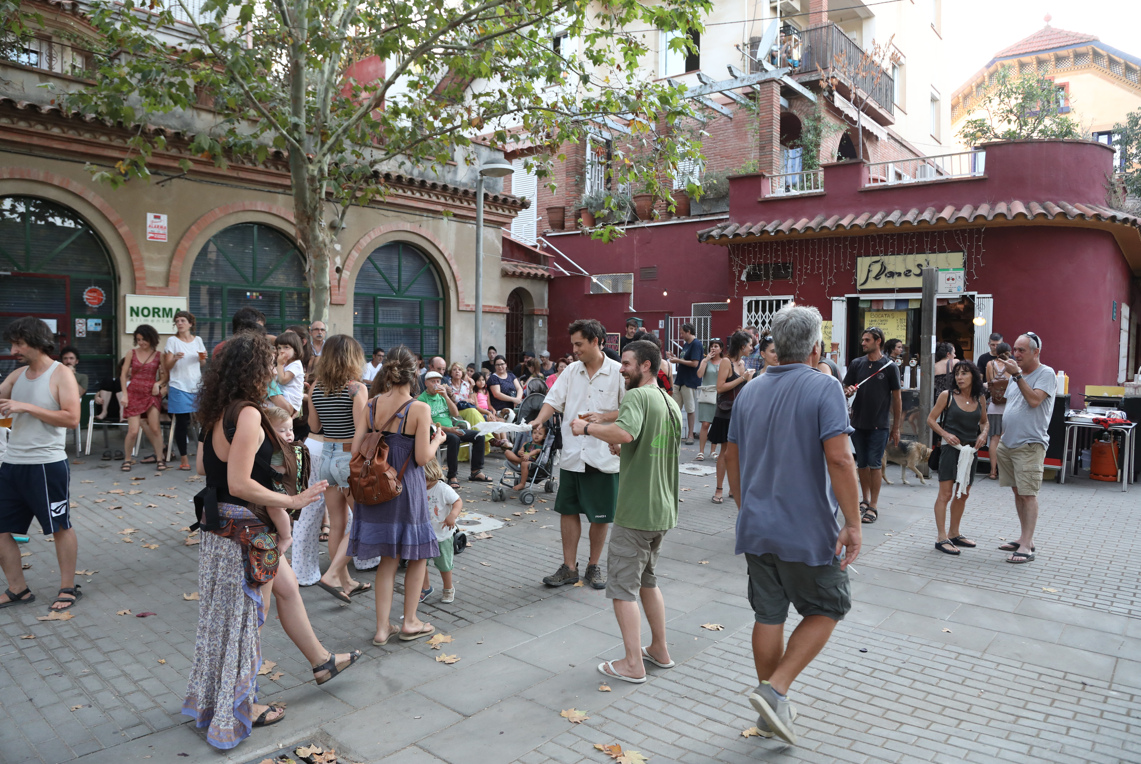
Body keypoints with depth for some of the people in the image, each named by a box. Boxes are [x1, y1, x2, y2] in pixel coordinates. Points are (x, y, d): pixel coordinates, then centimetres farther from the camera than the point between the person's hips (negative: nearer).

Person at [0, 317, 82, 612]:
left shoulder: (61, 374, -8)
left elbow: (72, 418, -17)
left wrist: (26, 407, -19)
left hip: (47, 465, -7)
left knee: (60, 527, 5)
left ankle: (68, 588, 18)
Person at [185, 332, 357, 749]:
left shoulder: (218, 412, 4)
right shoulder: (248, 414, -25)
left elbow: (203, 466, 12)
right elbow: (240, 484, -28)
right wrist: (292, 501, -21)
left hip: (222, 523, 10)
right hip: (245, 531, -10)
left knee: (288, 588, 22)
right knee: (247, 616, 8)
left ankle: (320, 660, 40)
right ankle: (239, 708, 27)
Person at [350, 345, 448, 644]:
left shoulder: (371, 406, -1)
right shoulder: (420, 409, -14)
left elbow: (356, 450, -1)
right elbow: (422, 458, -15)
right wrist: (437, 440, 4)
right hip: (407, 487, -5)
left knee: (388, 558, 15)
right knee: (418, 554, 14)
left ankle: (382, 627, 19)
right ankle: (409, 623, 22)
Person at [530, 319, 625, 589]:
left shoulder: (618, 372, -6)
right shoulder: (571, 371, 6)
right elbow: (554, 400, 4)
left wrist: (604, 417, -18)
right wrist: (538, 421, -13)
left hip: (603, 456, -4)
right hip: (572, 455, 4)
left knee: (600, 516, 8)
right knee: (568, 511, 9)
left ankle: (593, 566, 26)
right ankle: (569, 568, 21)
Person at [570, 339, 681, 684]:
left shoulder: (637, 396, -15)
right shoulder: (671, 403, 14)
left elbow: (625, 432, -34)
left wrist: (587, 427, -21)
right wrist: (620, 446, 22)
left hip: (636, 510, -9)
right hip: (664, 509, 9)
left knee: (623, 585, 2)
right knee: (647, 579, 22)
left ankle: (633, 664, 8)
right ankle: (660, 650, 30)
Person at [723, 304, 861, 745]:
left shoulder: (750, 392, 7)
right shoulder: (824, 389, -11)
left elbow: (732, 457, 13)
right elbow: (838, 459, -20)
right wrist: (853, 523, -14)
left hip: (756, 527, 6)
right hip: (808, 529, -5)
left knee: (769, 615, 14)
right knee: (826, 610, 14)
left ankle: (773, 711, 25)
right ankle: (775, 690, 2)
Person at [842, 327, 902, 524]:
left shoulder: (890, 367, -2)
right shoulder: (856, 364, 7)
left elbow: (897, 398, 0)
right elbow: (845, 389, 13)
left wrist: (896, 428, 0)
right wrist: (848, 391, -13)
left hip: (879, 425, -3)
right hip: (858, 423, 3)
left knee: (875, 464, -3)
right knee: (862, 464, 10)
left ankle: (873, 506, 4)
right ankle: (865, 500, 24)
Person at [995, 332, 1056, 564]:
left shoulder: (1046, 374, -7)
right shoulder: (1016, 374, 15)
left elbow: (1034, 400, -22)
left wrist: (1017, 375, -21)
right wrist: (999, 437, 18)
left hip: (1030, 445, -8)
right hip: (1008, 442, 8)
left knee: (1028, 494, -7)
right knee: (1017, 492, 12)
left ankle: (1026, 547, -6)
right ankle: (1025, 539, 21)